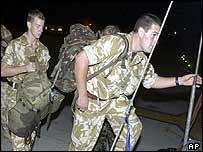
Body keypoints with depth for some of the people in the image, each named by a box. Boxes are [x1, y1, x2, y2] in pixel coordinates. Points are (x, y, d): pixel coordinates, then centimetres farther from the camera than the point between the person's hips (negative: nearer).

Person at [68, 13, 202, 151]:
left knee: (133, 128, 8)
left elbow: (152, 80, 13)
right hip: (91, 99, -7)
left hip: (115, 98, 7)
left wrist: (179, 81, 1)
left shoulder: (141, 59, -1)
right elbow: (82, 58, -32)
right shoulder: (114, 43, -29)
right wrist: (82, 96, -28)